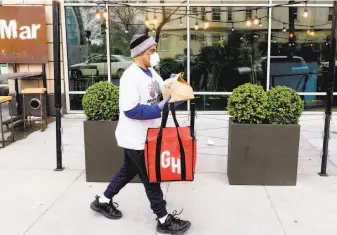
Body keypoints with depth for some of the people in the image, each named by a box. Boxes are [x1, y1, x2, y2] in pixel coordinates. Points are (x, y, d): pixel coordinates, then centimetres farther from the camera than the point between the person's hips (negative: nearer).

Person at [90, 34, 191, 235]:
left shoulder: (152, 73, 6)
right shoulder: (131, 76, -22)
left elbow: (165, 95, 9)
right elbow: (130, 110, -28)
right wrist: (159, 109, -29)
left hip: (144, 136, 9)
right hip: (135, 138, -9)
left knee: (129, 170, 23)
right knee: (150, 178, 3)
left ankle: (103, 201, 41)